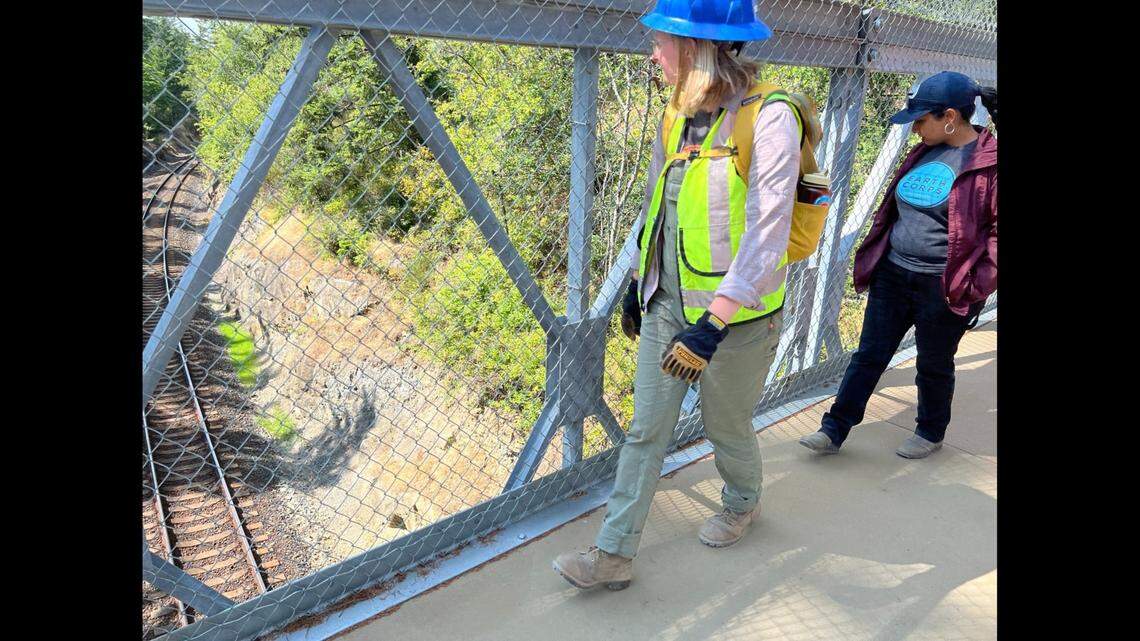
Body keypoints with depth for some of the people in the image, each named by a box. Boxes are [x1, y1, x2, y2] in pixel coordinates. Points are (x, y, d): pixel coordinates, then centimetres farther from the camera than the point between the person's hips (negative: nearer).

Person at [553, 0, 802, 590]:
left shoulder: (769, 119, -18)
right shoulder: (678, 116, 4)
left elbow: (767, 234, -23)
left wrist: (714, 324, -27)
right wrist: (638, 282, 18)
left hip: (734, 316, -6)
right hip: (665, 305, 6)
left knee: (727, 429, 17)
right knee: (645, 432, 8)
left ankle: (742, 504, 48)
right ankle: (613, 556, 19)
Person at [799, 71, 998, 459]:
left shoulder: (988, 162, -13)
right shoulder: (925, 151, 8)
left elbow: (996, 231, -12)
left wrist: (975, 285, -14)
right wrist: (872, 258, 15)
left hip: (942, 288, -6)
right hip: (892, 274, 6)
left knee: (934, 365, 13)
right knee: (868, 356, 9)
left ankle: (931, 433, 36)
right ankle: (834, 430, 17)